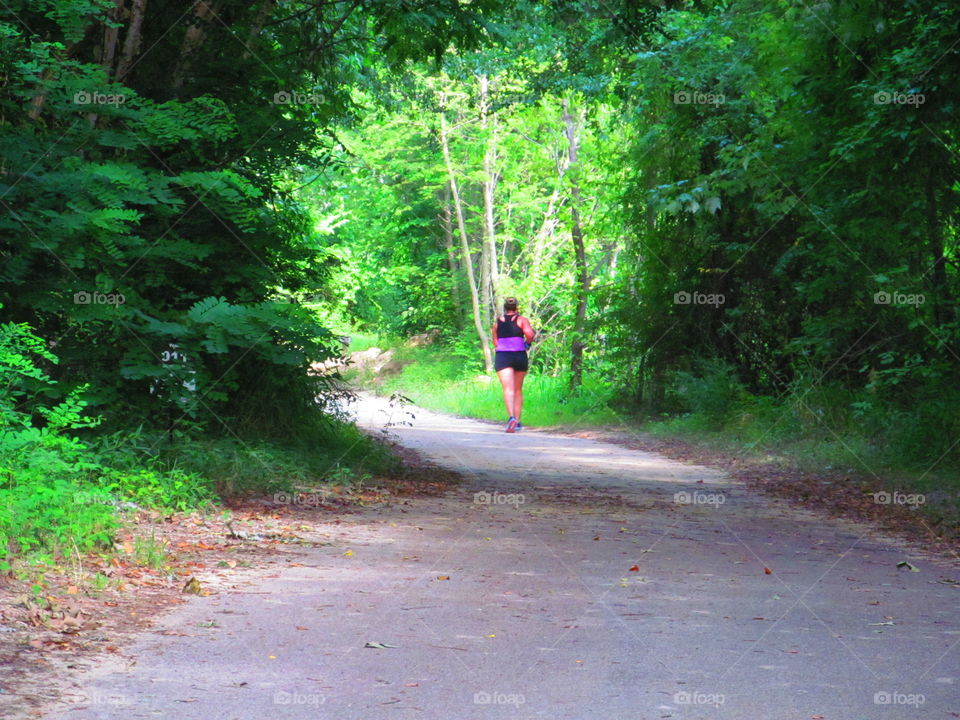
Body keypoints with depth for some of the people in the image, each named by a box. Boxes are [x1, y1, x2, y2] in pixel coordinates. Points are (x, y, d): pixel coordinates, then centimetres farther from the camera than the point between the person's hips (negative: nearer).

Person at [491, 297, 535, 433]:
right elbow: (529, 333, -14)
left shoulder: (497, 322, 10)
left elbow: (495, 342, 7)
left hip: (502, 356, 0)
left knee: (508, 388, -14)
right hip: (520, 355, 0)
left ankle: (511, 417, -35)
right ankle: (517, 421, 15)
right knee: (518, 390, 15)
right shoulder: (522, 320, 4)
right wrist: (528, 343, 5)